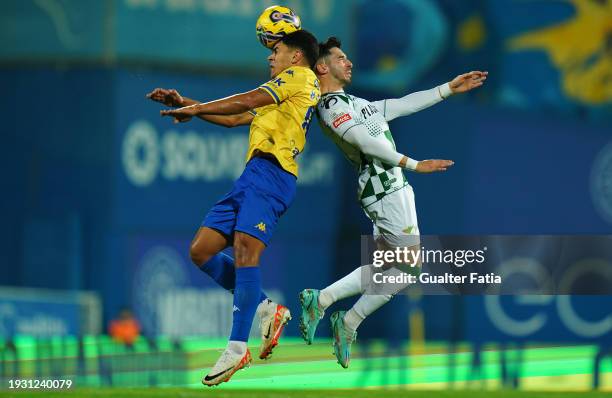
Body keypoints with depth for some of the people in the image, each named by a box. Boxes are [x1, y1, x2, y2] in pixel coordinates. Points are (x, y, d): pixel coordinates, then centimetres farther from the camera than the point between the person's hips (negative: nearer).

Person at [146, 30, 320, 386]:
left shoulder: (301, 75, 6)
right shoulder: (281, 97, 33)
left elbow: (248, 101, -4)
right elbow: (235, 118, 35)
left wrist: (197, 108, -1)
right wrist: (185, 103, 29)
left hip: (271, 172, -10)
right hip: (255, 175, 10)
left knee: (245, 247, -25)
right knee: (201, 251, 3)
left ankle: (237, 349, -31)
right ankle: (267, 308, 5)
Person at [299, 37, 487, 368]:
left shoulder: (353, 104, 21)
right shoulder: (332, 104, -10)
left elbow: (404, 105, 23)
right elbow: (366, 142, -21)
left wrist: (450, 88, 21)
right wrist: (414, 164, -25)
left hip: (391, 187, 10)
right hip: (384, 189, -10)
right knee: (410, 265, -9)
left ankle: (320, 300, 10)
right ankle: (350, 322, -4)